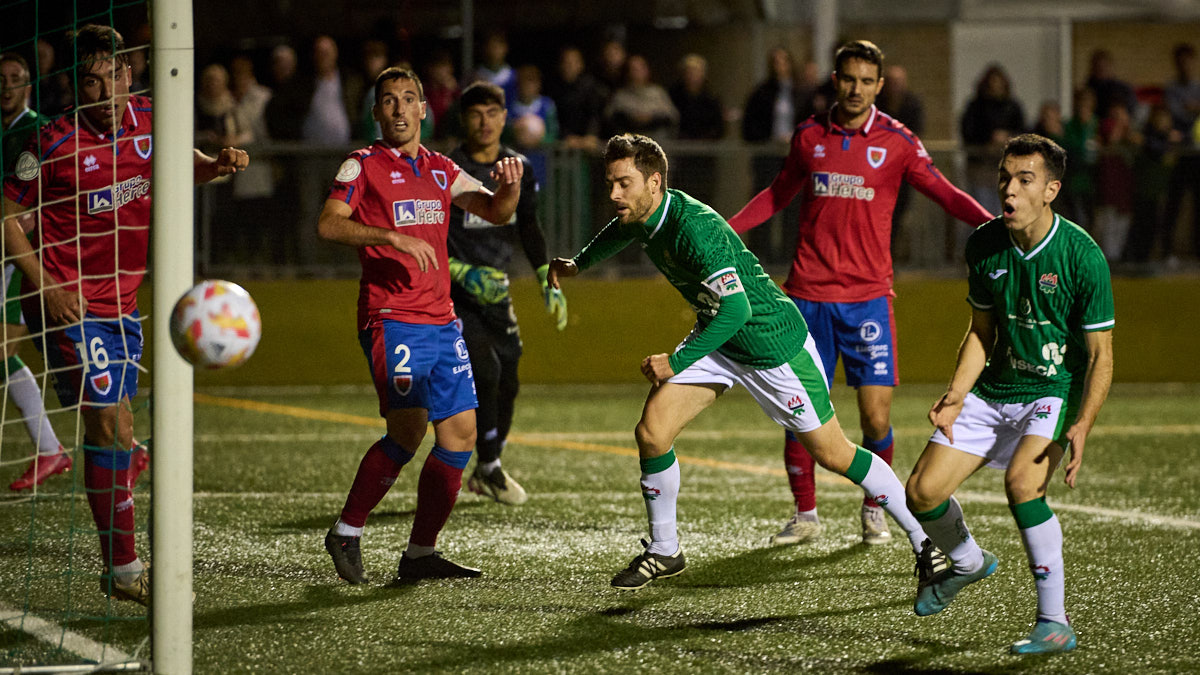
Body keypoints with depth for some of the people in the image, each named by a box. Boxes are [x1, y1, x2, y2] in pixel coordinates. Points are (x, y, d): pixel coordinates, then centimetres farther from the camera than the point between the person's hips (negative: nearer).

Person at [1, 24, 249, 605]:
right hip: (68, 303, -6)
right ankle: (124, 568, -7)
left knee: (116, 431, 12)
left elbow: (184, 164, 22)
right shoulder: (56, 142, -14)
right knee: (110, 426, -12)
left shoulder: (147, 121, 1)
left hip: (120, 301, 6)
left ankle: (118, 567, 23)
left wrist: (217, 164, -1)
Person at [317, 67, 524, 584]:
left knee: (461, 434, 1)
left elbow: (495, 212, 13)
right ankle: (346, 532, 1)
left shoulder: (442, 170, 17)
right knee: (407, 430, -16)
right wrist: (392, 236, -23)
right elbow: (327, 224, -11)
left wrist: (509, 187, -10)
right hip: (391, 319, -6)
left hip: (442, 320, 7)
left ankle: (420, 553, 8)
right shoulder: (364, 166, 0)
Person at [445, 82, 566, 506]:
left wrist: (548, 281, 11)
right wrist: (464, 273, -22)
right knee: (485, 372, -20)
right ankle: (490, 468, -4)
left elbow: (529, 229, 17)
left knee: (507, 384, 6)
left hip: (495, 290, 6)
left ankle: (485, 472, 25)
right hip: (454, 293, -6)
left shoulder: (518, 169, 5)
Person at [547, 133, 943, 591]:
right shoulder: (640, 216, -6)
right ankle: (663, 552, 10)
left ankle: (922, 537, 17)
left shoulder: (695, 228, -33)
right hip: (717, 339, 8)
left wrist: (676, 361, -33)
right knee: (652, 432, -7)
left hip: (773, 341, -8)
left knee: (833, 454, 1)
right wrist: (577, 264, 26)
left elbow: (735, 309, -38)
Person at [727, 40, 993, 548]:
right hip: (809, 294, 2)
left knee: (876, 417, -7)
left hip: (867, 296, -2)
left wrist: (992, 223, -19)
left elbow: (945, 194, -2)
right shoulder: (809, 136, 7)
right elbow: (779, 194, 21)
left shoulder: (896, 141, -1)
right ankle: (805, 515, 16)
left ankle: (875, 511, 14)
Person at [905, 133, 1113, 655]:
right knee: (923, 493, -2)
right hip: (993, 390, 5)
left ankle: (1054, 622, -21)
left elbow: (1100, 354, -13)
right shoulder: (984, 245, -3)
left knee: (1021, 482, -31)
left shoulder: (1082, 256, -18)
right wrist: (956, 395, -3)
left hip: (1055, 391, -5)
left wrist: (1082, 426, -24)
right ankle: (968, 563, 33)